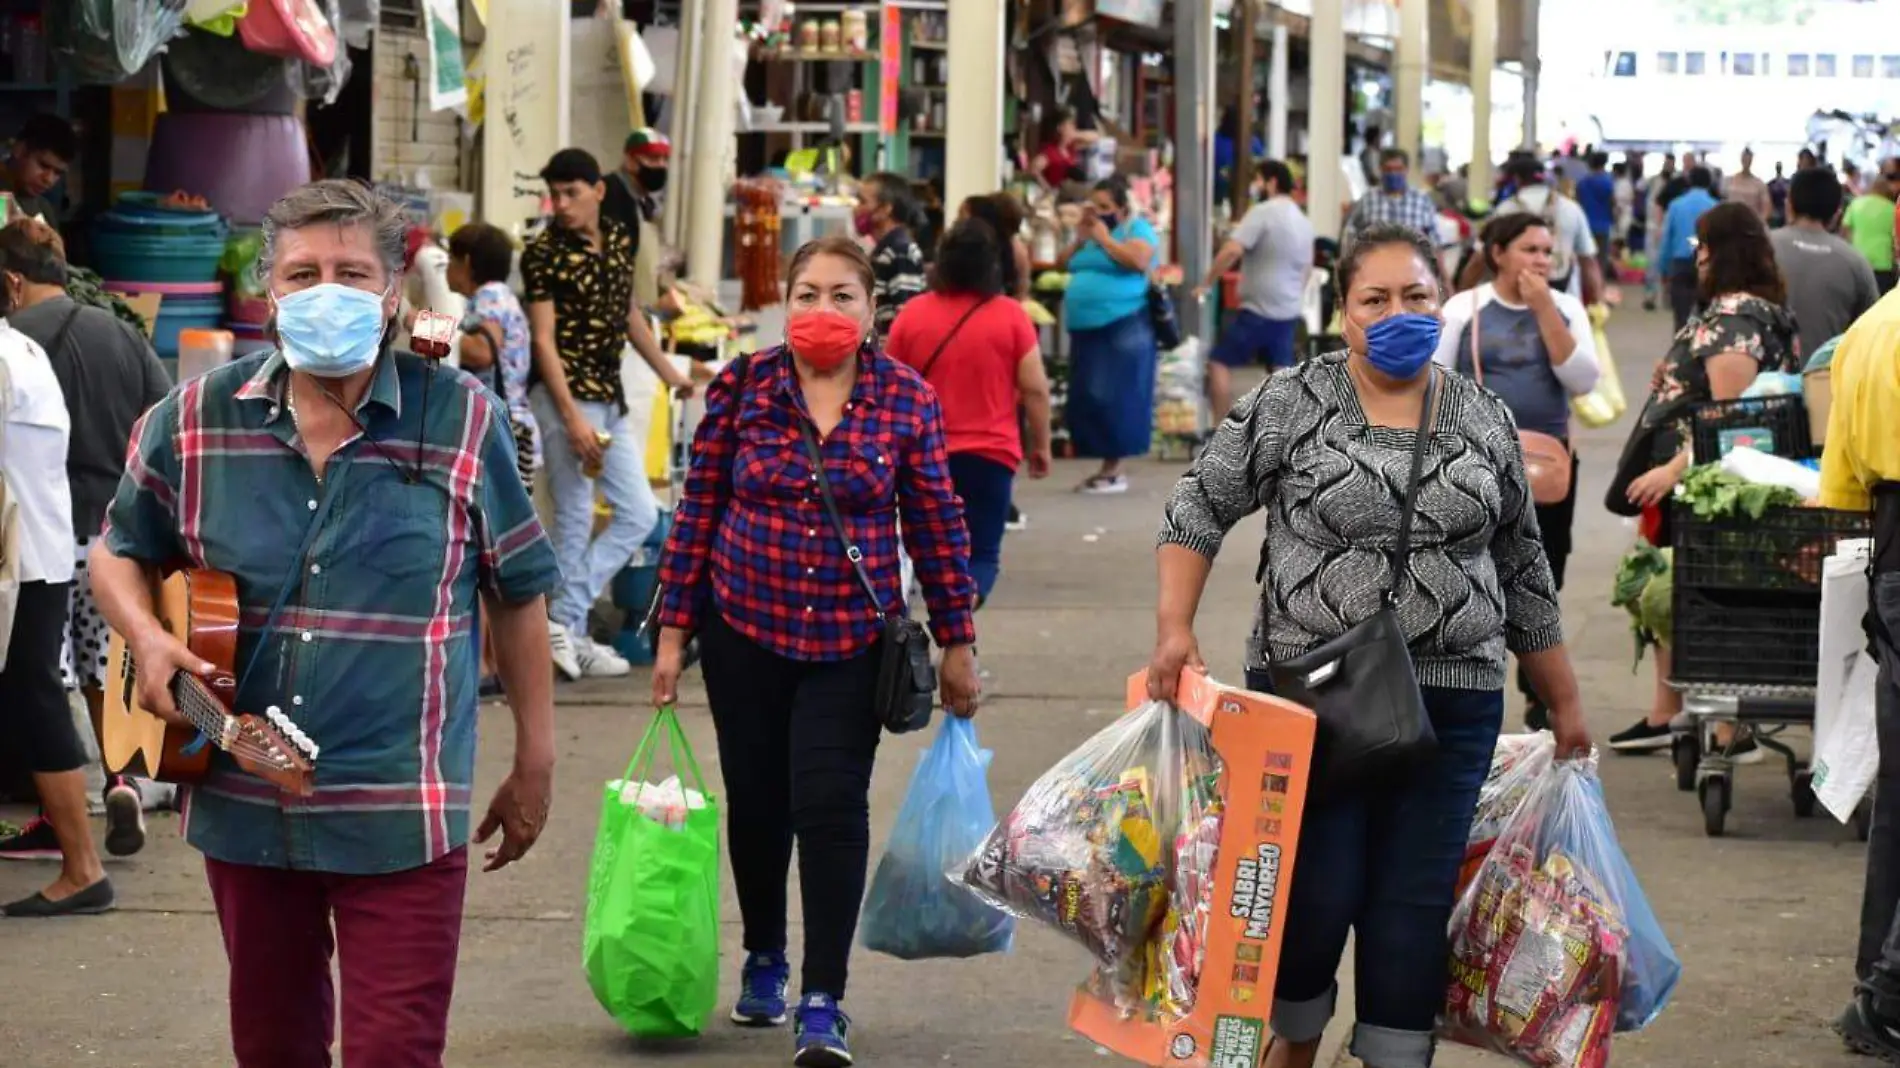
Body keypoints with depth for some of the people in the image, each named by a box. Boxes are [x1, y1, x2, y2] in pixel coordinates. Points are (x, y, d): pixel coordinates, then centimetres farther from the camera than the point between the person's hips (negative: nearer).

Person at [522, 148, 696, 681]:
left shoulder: (618, 240, 9)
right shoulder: (543, 253, -11)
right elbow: (543, 339, -15)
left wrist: (667, 372, 29)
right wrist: (572, 419, -22)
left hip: (611, 400, 8)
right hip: (566, 397, -8)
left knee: (640, 514, 7)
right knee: (575, 520, -4)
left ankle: (566, 618, 9)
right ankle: (571, 628, 5)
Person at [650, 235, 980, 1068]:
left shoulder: (907, 399, -2)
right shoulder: (741, 387, -3)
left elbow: (936, 524, 3)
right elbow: (698, 509, 2)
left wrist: (957, 640, 5)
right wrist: (674, 628, 1)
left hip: (851, 639, -1)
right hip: (745, 631, 1)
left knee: (831, 805, -10)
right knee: (757, 802, 10)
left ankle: (823, 1001, -5)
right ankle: (763, 959, 34)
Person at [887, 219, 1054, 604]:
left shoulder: (912, 313, 0)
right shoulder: (1010, 316, -7)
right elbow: (1035, 389, -6)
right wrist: (1041, 445, 7)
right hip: (989, 453, -2)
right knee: (981, 554, -2)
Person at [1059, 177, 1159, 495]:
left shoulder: (1137, 228, -1)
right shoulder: (1091, 231, 21)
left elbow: (1139, 261, -19)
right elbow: (1063, 265, 21)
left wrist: (1104, 238, -10)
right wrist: (1080, 239, 5)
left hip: (1123, 327, -8)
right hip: (1086, 328, 8)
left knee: (1114, 397, -11)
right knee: (1087, 398, 5)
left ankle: (1114, 469, -7)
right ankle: (1107, 468, 11)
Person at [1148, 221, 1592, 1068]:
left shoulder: (1486, 423, 9)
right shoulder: (1288, 405, 0)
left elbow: (1523, 574, 15)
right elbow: (1198, 511, 2)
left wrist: (1564, 702, 17)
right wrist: (1175, 630, -10)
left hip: (1451, 704, 2)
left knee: (1414, 906, 1)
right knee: (1314, 896, -1)